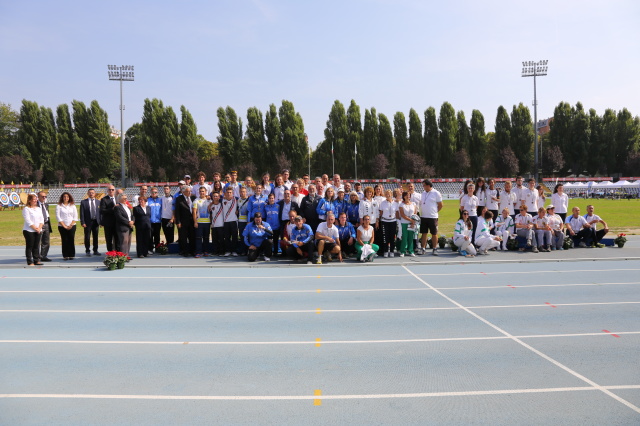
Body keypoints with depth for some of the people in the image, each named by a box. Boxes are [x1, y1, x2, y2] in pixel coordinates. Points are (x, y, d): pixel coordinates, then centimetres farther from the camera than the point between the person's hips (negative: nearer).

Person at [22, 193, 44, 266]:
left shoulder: (39, 208, 13)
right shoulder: (26, 209, -6)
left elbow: (42, 219, 9)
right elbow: (28, 221, -12)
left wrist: (39, 228, -6)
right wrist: (35, 228, -14)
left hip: (38, 231, 6)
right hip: (29, 230, -6)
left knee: (36, 246, 8)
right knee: (29, 246, -1)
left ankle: (36, 260, 14)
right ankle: (30, 262, 3)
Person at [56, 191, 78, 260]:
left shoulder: (72, 206, 10)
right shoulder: (59, 206, 3)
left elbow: (75, 217, 6)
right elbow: (58, 217, -2)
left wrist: (71, 225, -6)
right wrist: (64, 225, -9)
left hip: (72, 226, 1)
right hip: (62, 226, -1)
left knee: (71, 240, -3)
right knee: (64, 241, -2)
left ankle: (71, 255, 3)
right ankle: (65, 256, 2)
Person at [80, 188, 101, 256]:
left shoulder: (98, 202, 9)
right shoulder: (83, 202, 1)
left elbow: (100, 212, 8)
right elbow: (82, 213, -2)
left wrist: (101, 222, 1)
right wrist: (83, 222, -10)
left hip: (96, 222, 2)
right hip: (87, 222, -2)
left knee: (96, 237, 9)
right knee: (87, 237, 2)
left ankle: (95, 251, 18)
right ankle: (87, 251, 11)